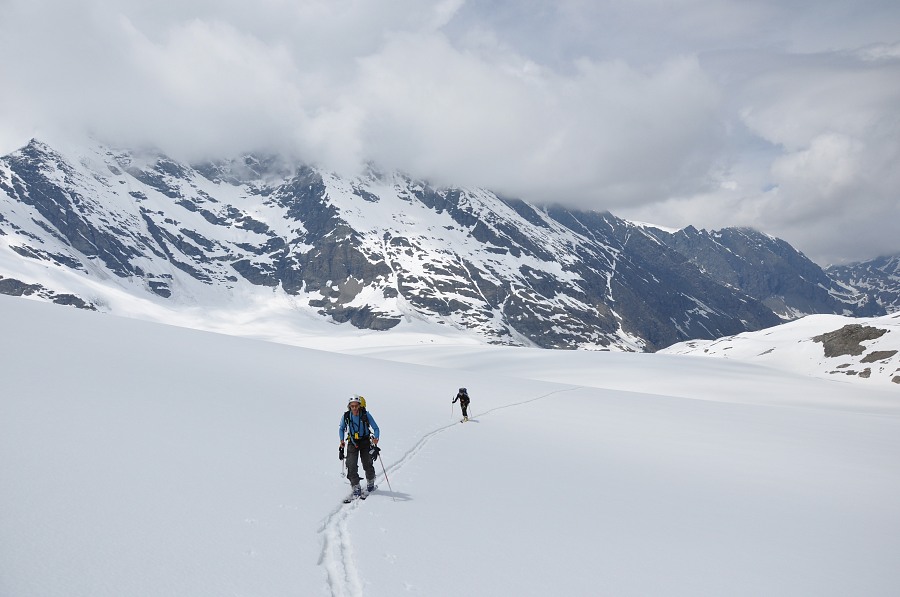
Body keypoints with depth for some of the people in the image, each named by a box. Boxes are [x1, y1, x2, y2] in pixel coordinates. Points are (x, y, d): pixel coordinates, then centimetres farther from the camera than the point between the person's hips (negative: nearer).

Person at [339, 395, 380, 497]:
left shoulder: (366, 415, -14)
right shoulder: (346, 416, -9)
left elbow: (376, 428, -10)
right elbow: (342, 429, 10)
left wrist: (375, 438, -28)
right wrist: (342, 440, -4)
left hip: (365, 442, -1)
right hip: (352, 443, 1)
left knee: (367, 465, -2)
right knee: (352, 466, -10)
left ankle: (370, 482, 26)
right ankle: (356, 488, 3)